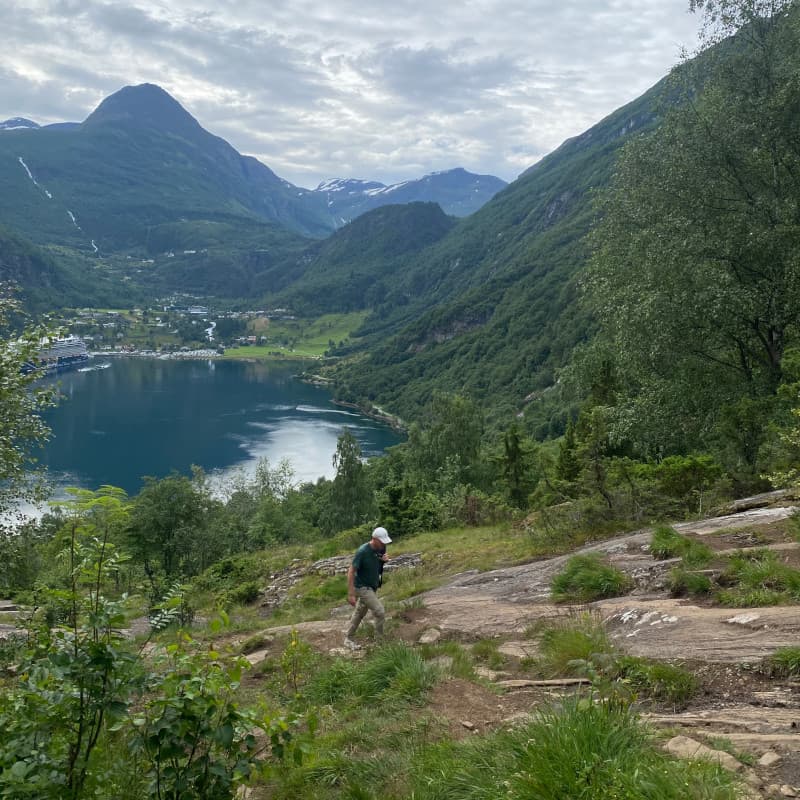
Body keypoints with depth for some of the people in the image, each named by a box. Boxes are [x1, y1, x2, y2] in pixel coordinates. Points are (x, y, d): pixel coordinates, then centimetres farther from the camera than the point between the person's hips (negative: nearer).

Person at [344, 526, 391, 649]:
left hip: (373, 586, 8)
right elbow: (351, 571, -23)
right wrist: (351, 594, -25)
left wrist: (385, 559, -12)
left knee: (360, 613, 18)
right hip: (362, 587, -8)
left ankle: (348, 639, 32)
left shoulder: (381, 548, -7)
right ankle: (380, 642, 3)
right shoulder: (362, 551, -27)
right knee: (380, 611, -12)